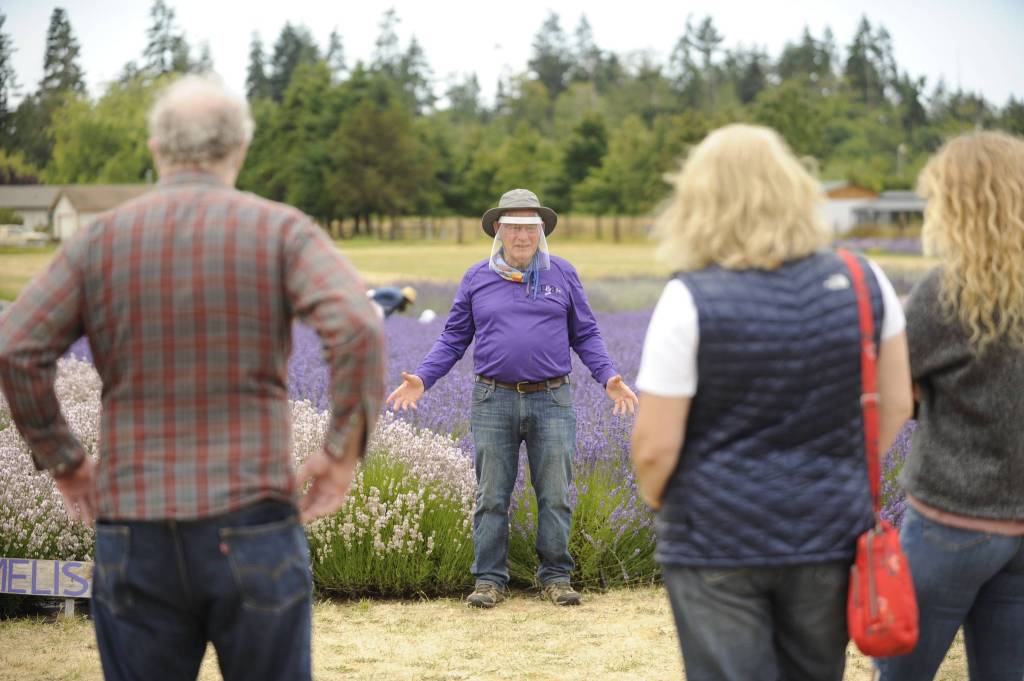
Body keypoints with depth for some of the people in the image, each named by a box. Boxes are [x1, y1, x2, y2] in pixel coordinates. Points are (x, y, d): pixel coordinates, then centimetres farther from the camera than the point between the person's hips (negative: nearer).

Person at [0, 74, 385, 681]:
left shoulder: (101, 240, 4)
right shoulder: (282, 232, -2)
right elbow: (358, 329, -19)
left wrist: (63, 462, 6)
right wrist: (344, 454, -8)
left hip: (137, 541, 2)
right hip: (253, 535, -2)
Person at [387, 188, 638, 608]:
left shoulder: (562, 275, 7)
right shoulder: (476, 279, 7)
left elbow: (585, 336, 9)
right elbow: (453, 338, 9)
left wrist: (608, 379, -5)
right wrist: (421, 379, -3)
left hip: (551, 402, 0)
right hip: (494, 401, 0)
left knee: (555, 495, 2)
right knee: (491, 496, 3)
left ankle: (556, 576, 12)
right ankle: (489, 580, 9)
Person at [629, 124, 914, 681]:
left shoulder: (689, 301, -14)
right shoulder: (862, 283, -2)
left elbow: (655, 447, -14)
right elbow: (895, 405, 6)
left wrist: (655, 496, 7)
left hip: (717, 541, -4)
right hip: (829, 532, 4)